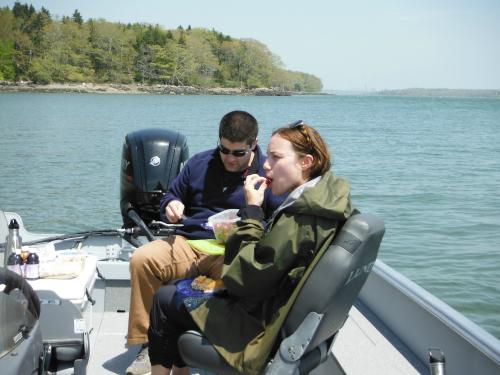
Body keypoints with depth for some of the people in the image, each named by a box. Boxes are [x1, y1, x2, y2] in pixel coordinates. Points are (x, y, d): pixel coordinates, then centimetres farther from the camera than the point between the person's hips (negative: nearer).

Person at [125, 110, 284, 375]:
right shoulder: (199, 164, 17)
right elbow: (171, 196, 28)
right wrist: (171, 206, 3)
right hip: (189, 242, 4)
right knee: (141, 259, -24)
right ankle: (148, 344, -14)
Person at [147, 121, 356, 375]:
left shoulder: (299, 218, -29)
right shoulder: (330, 197, -2)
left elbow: (241, 279, -23)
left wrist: (252, 210, -20)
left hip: (262, 325, -9)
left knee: (164, 299, 9)